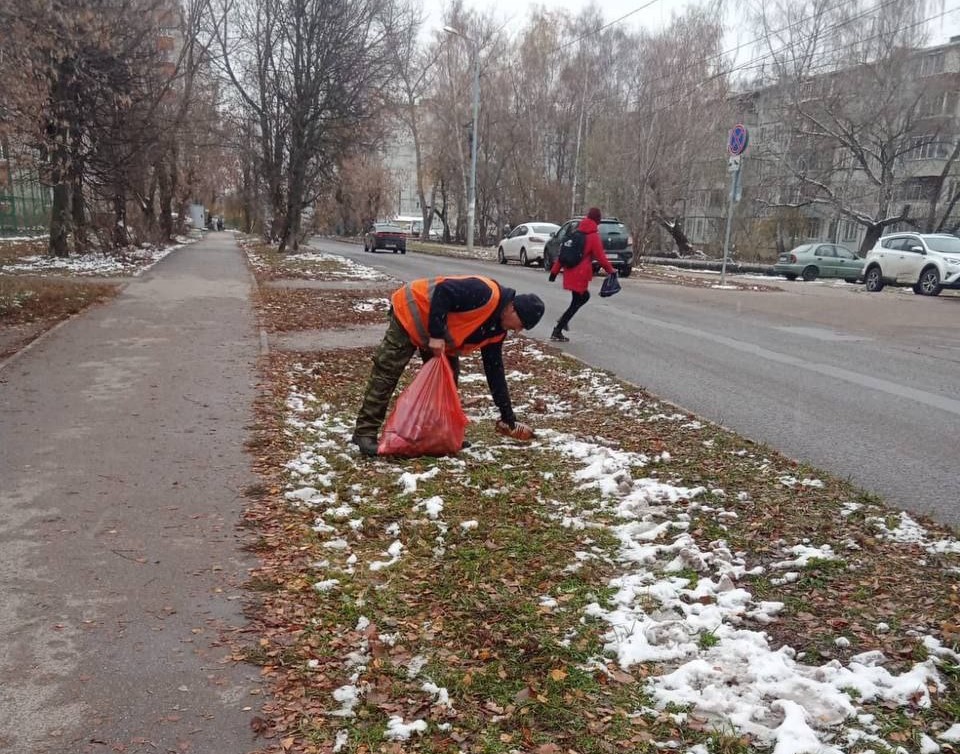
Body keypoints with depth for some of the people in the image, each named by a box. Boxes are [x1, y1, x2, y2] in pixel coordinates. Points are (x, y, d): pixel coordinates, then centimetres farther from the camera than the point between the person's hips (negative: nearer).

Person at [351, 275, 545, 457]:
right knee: (387, 373, -11)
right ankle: (365, 433, -8)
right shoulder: (486, 293, -27)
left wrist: (508, 417, 7)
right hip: (410, 311, -9)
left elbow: (495, 371, 7)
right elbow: (443, 291, -31)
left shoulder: (497, 330, 2)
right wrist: (436, 335, -31)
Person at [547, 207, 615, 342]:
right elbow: (601, 258, -11)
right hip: (580, 274, -7)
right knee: (576, 302, 2)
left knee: (584, 296, 24)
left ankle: (564, 319, 14)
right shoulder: (594, 237, -11)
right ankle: (557, 332, 1)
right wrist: (611, 271, 3)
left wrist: (555, 270, 15)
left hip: (570, 273, 8)